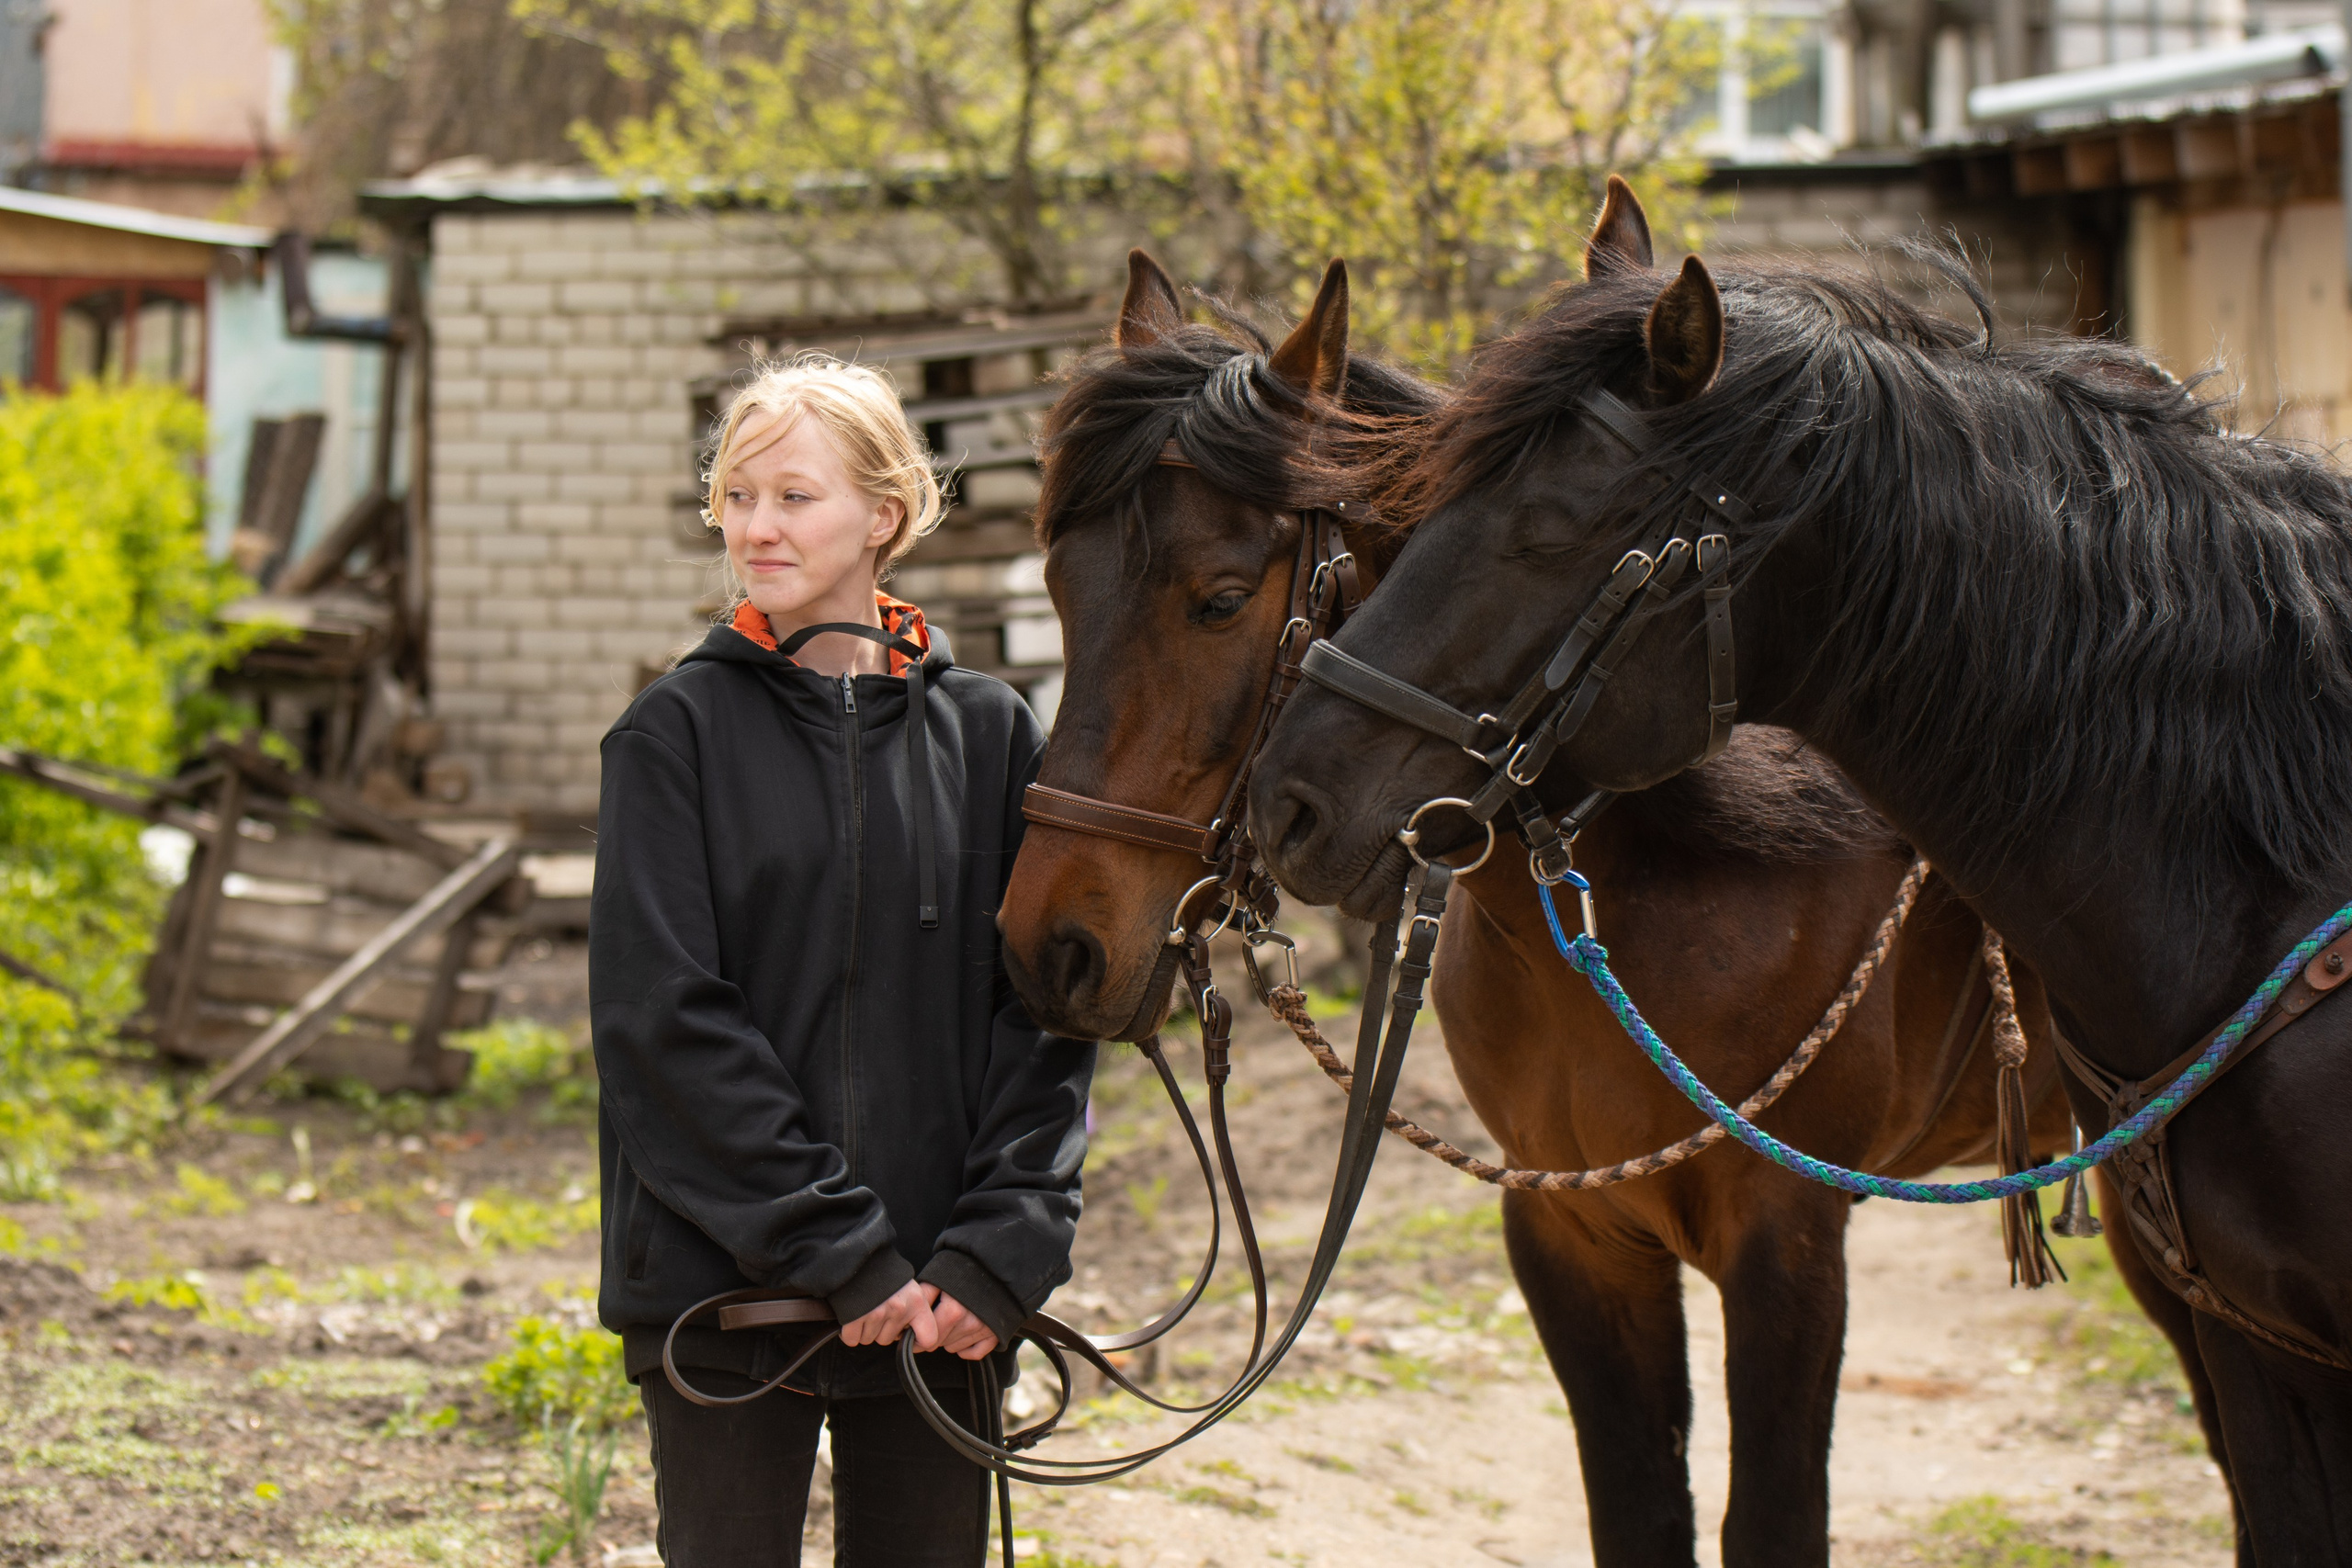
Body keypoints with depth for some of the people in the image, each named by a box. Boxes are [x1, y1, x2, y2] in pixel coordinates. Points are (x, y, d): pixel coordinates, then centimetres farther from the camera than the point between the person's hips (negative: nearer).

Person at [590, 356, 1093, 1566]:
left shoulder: (988, 734, 6)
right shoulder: (678, 732, -2)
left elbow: (1045, 1014, 4)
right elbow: (664, 1019, -9)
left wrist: (1003, 1251, -9)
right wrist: (830, 1247, -15)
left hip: (939, 1307, 2)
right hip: (723, 1282, -2)